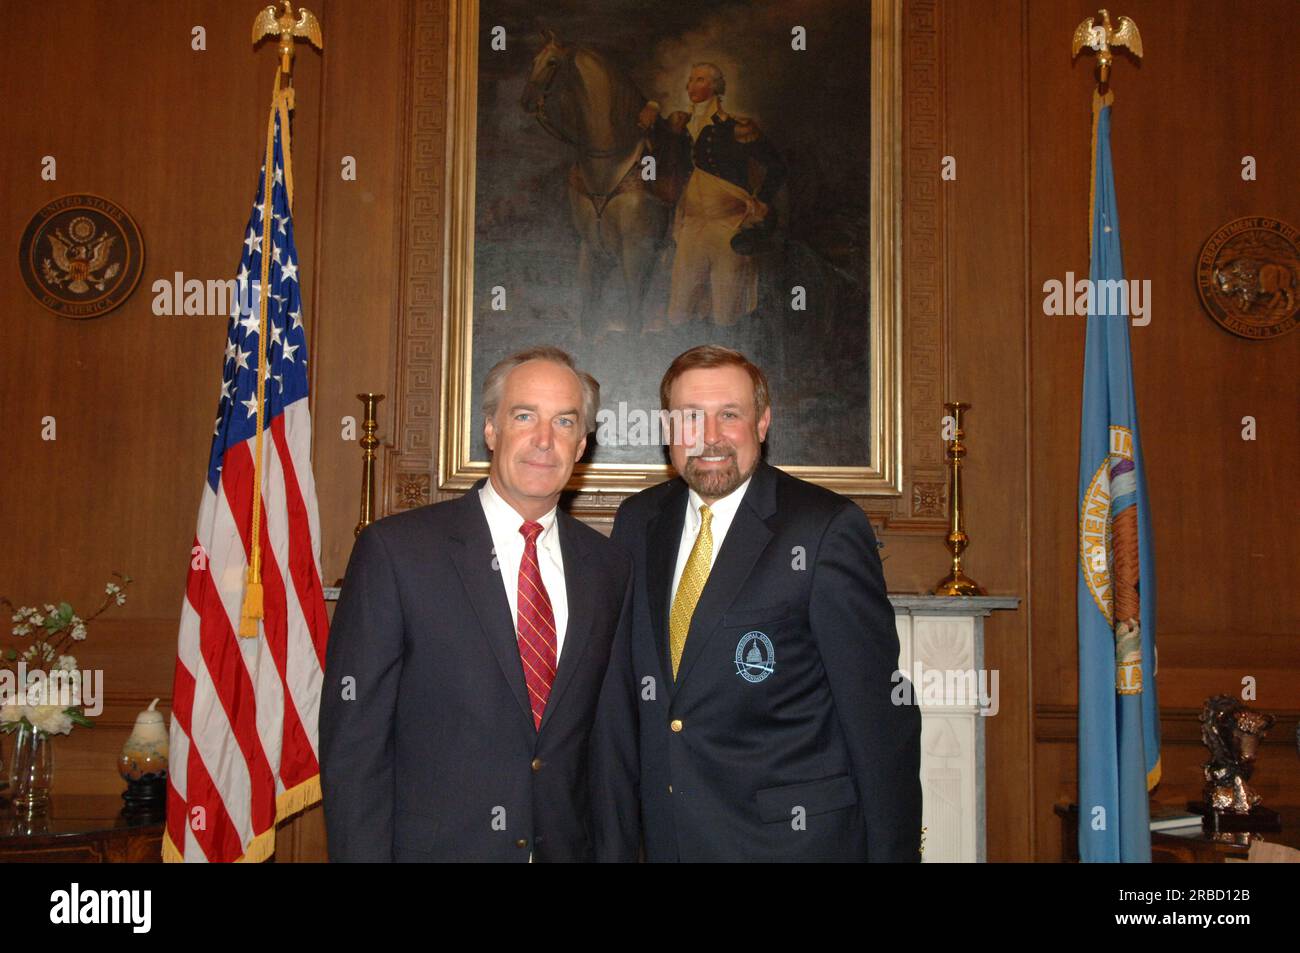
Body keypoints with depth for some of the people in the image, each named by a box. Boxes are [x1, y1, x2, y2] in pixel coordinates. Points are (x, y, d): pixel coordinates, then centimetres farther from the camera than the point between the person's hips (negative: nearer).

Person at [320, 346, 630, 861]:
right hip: (434, 844, -3)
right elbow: (352, 738, -11)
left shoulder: (608, 567, 2)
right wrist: (363, 853, -15)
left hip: (567, 844, 4)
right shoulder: (395, 549, -10)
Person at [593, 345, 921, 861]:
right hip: (665, 834, 5)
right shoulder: (638, 522, 3)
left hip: (794, 837, -4)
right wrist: (613, 841, 3)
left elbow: (879, 712, -11)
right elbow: (619, 695, 6)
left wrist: (891, 849, -10)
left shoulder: (828, 527, -13)